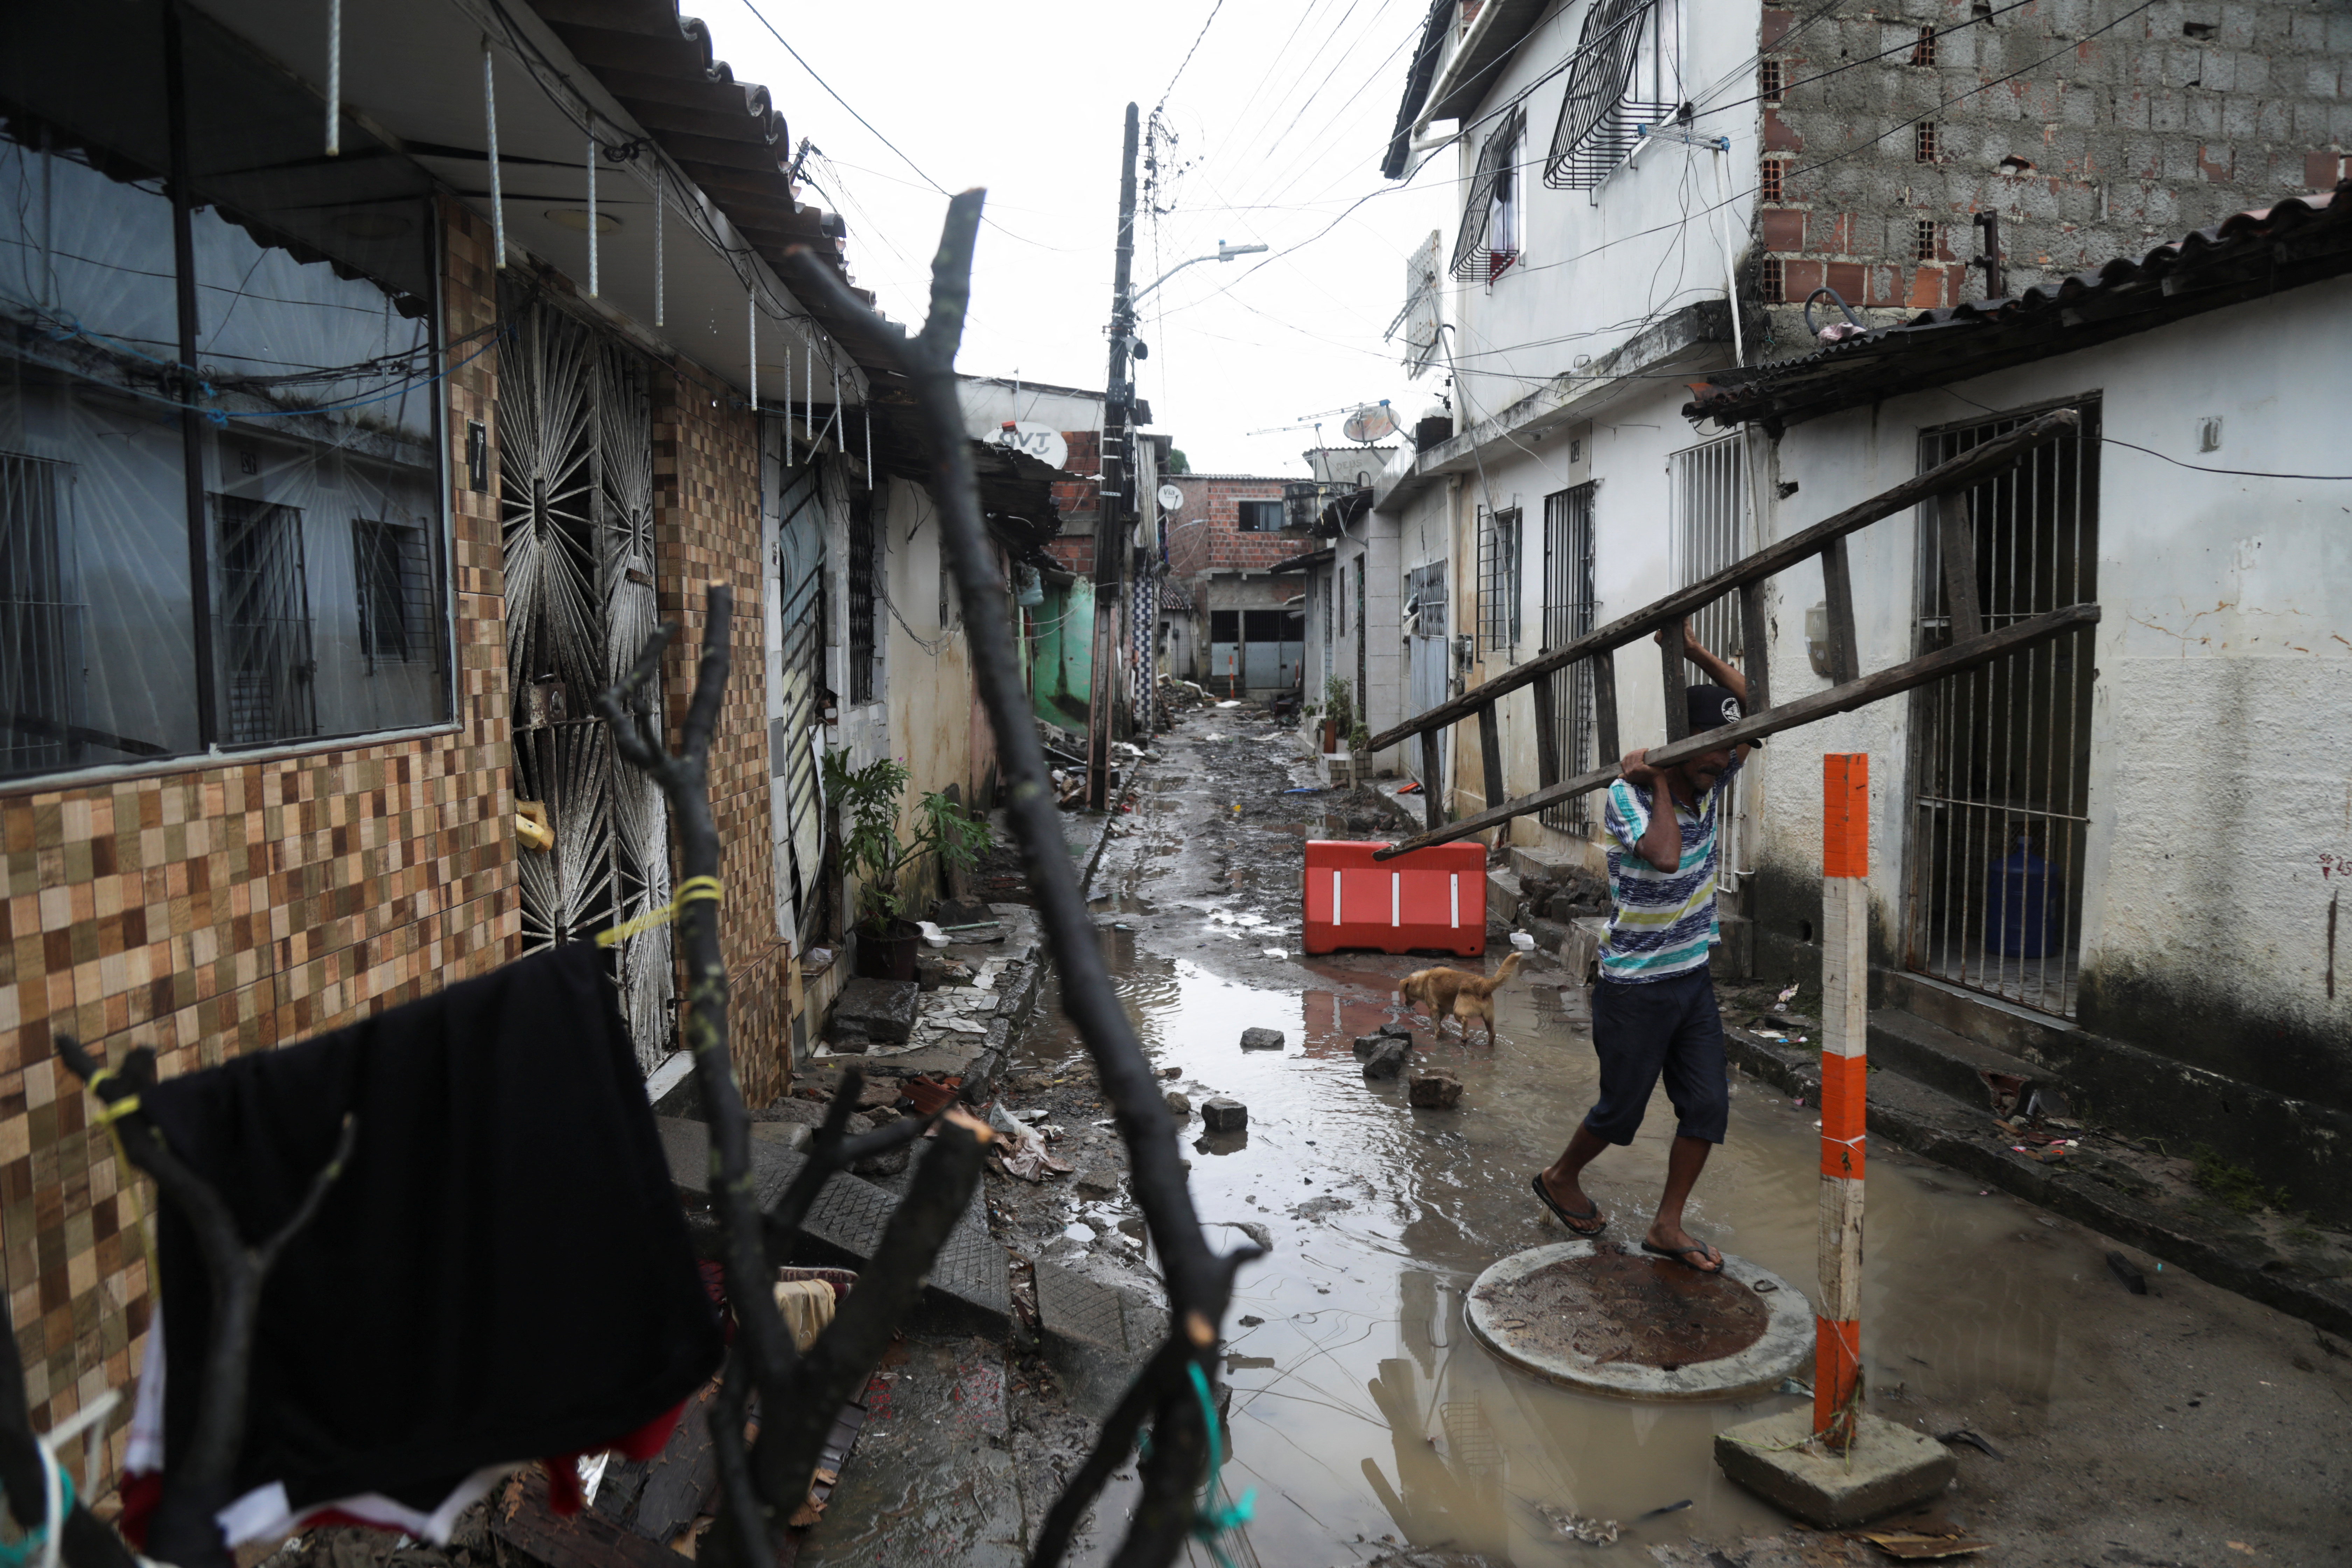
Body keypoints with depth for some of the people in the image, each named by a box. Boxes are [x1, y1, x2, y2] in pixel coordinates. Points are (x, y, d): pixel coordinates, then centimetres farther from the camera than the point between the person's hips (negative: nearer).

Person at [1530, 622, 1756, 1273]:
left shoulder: (1707, 784, -1)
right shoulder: (1628, 795, -21)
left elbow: (1757, 708, -1)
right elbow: (1665, 855, -39)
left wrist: (1692, 650, -13)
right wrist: (1658, 783, -25)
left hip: (1693, 980, 7)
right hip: (1636, 990, -6)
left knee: (1708, 1106, 4)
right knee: (1621, 1110, 9)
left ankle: (1667, 1227, 19)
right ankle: (1560, 1179, 36)